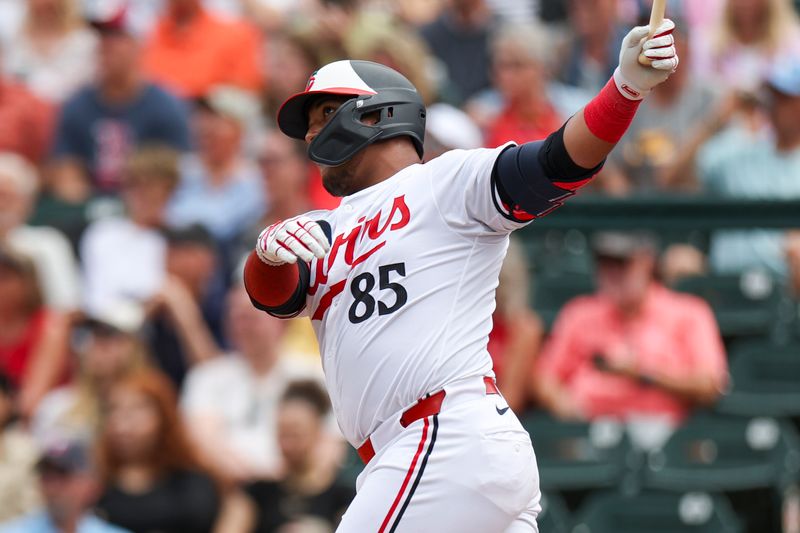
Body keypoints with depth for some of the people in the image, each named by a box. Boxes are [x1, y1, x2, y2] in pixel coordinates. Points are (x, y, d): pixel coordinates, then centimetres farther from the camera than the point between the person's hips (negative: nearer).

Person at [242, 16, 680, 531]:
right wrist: (269, 250, -18)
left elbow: (561, 163, -8)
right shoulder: (325, 232, 25)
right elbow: (271, 293, 6)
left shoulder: (449, 181, 5)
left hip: (452, 440, -8)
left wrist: (627, 86, -25)